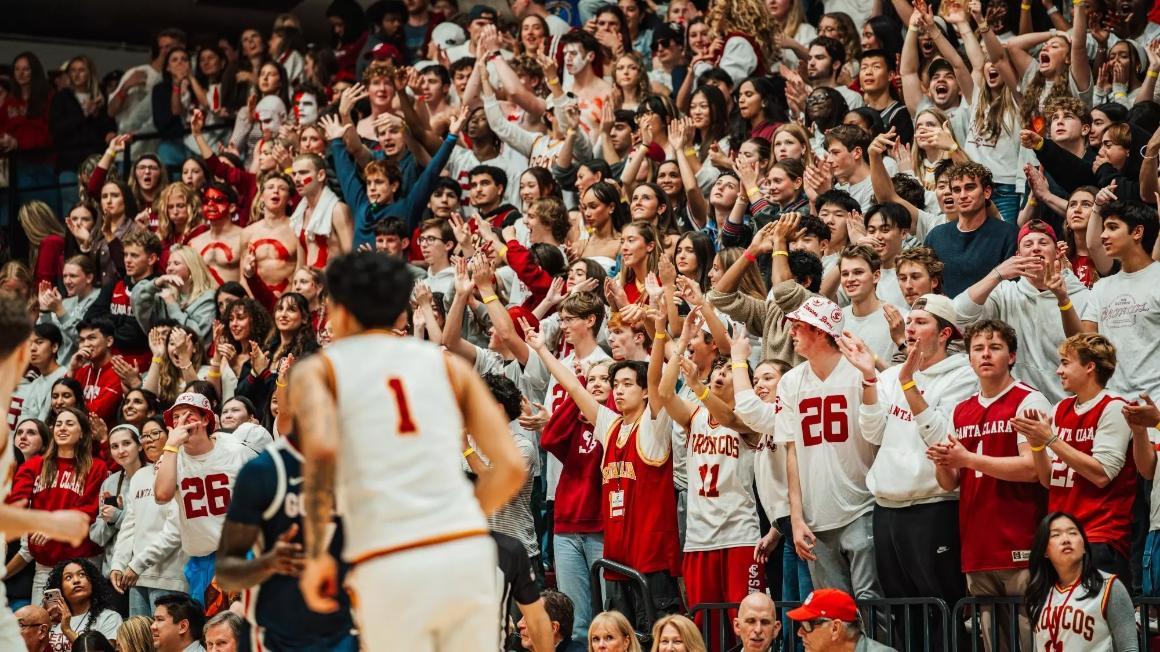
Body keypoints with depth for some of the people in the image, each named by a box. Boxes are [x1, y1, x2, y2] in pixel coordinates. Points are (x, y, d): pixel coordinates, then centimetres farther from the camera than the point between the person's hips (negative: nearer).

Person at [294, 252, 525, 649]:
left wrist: (315, 555, -3)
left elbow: (321, 451, -12)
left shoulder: (316, 371, 11)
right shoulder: (448, 365, 19)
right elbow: (511, 467, 9)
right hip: (468, 553, 3)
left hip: (389, 568, -3)